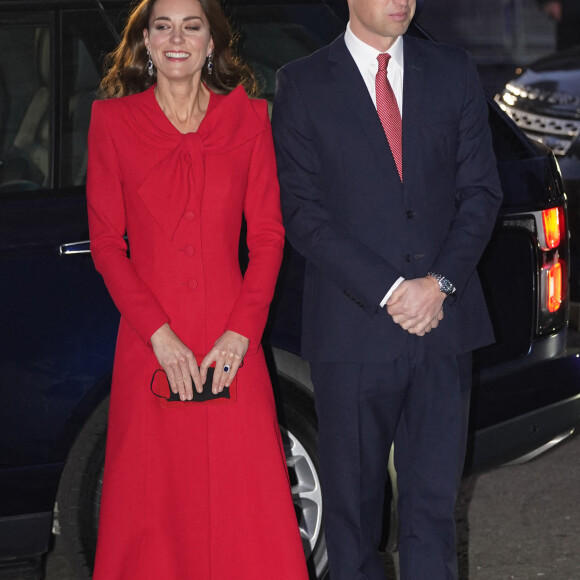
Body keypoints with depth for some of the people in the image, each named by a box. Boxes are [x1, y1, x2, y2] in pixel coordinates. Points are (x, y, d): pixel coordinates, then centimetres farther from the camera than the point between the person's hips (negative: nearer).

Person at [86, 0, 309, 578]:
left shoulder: (248, 118, 7)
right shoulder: (113, 121, 4)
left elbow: (268, 235, 5)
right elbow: (106, 242, 1)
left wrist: (242, 331, -8)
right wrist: (159, 334, -10)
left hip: (230, 344, 0)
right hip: (150, 347, 0)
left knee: (252, 506, -2)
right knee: (153, 506, 3)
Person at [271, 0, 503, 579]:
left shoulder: (453, 72, 9)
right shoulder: (302, 84, 0)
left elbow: (480, 189, 7)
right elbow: (302, 212, -6)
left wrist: (440, 283, -8)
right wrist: (389, 291, -14)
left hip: (443, 321, 2)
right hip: (353, 327, -2)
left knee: (433, 498, 4)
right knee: (352, 499, 6)